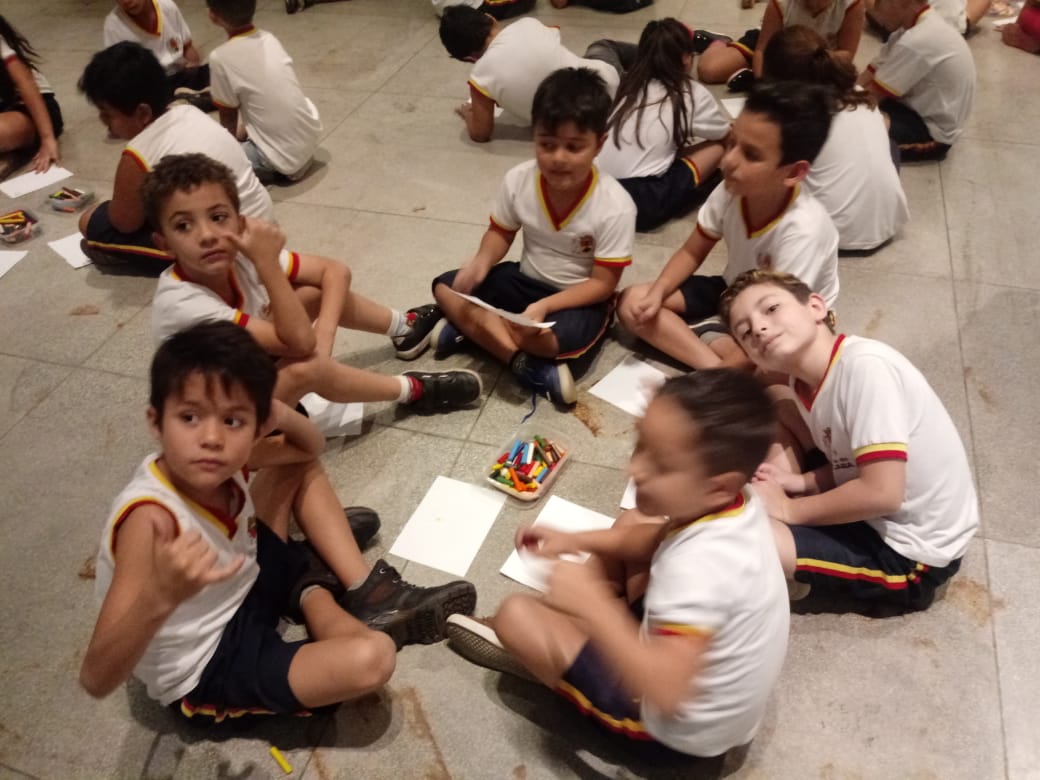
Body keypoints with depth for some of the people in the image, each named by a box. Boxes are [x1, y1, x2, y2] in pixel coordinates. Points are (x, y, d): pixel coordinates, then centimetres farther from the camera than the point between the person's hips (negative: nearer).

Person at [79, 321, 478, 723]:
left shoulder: (219, 463, -16)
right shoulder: (149, 517, -36)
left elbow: (309, 448, 4)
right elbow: (97, 679, -38)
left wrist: (283, 417, -19)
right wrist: (160, 596, -58)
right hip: (205, 673, -7)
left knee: (301, 469, 12)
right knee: (372, 657, -28)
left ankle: (365, 592, 9)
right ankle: (310, 595, 3)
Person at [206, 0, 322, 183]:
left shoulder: (220, 58, -15)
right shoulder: (269, 38, 4)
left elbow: (228, 119, -2)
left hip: (284, 155, -7)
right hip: (312, 135, 7)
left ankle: (278, 168, -1)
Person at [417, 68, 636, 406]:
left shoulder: (615, 206, -25)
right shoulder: (518, 180, -14)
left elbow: (603, 283, -20)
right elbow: (501, 232, 3)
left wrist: (544, 306, -32)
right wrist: (481, 262, -20)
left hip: (581, 298, -5)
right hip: (527, 280, 5)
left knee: (559, 337, -38)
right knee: (446, 286, -13)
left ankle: (468, 326, -13)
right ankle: (527, 365, -23)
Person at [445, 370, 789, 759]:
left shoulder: (702, 564, -41)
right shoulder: (736, 501, -15)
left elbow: (665, 692, -46)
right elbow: (658, 536, 4)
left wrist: (592, 603, -40)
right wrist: (576, 540, -6)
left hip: (679, 726, -8)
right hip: (695, 659, 8)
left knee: (516, 615, -12)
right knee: (629, 522, 14)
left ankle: (537, 650, 23)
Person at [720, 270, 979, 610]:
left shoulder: (865, 365, -25)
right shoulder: (808, 382, -1)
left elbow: (882, 493, -27)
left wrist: (789, 509, -15)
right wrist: (800, 482, -6)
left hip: (911, 552, -9)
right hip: (874, 517, 9)